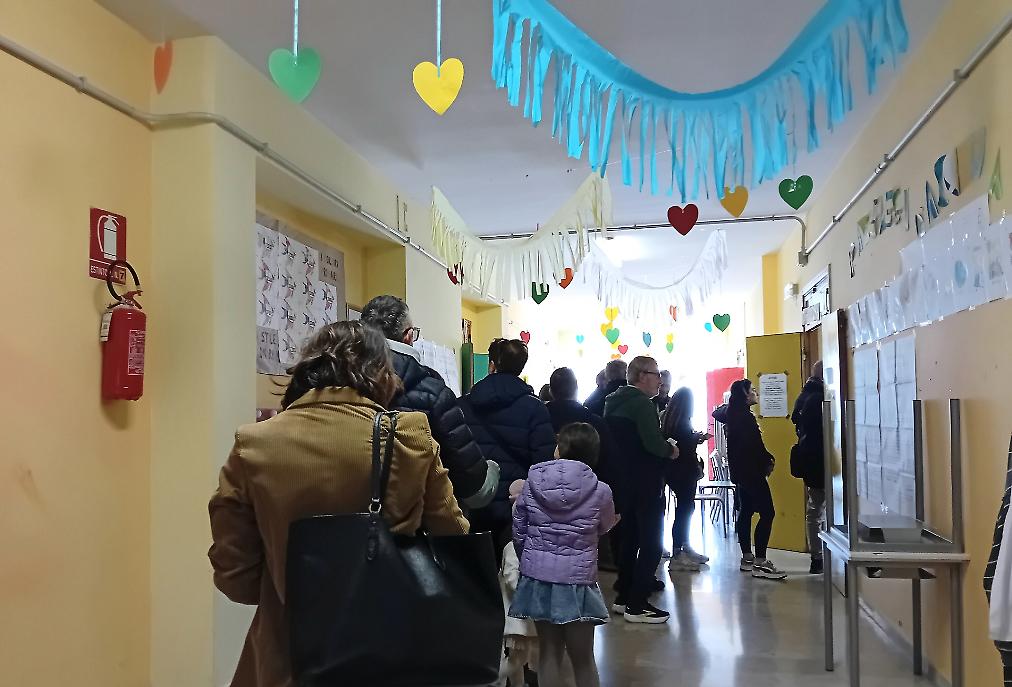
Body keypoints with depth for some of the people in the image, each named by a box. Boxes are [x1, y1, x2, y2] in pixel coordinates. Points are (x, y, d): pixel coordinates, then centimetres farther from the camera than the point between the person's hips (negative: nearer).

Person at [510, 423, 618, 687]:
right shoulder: (600, 491, -10)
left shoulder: (533, 483, -5)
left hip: (537, 576, 2)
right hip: (576, 578, -2)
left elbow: (518, 529, 2)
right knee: (582, 658, 12)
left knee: (549, 651, 15)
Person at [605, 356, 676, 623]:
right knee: (651, 543, -3)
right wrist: (670, 450, -6)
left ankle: (624, 597, 24)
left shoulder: (614, 403, 12)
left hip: (624, 481, 9)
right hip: (646, 484, -9)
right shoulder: (642, 403, -16)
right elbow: (653, 443, -27)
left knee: (630, 538, 17)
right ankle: (637, 605, -1)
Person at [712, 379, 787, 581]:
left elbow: (717, 413, 32)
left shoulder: (732, 413, 9)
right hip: (752, 471, -10)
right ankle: (760, 562, -11)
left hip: (740, 471, 10)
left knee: (745, 511, 14)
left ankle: (747, 557, 20)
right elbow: (755, 446, -23)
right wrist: (769, 461, -7)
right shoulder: (745, 417, -19)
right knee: (767, 513, -9)